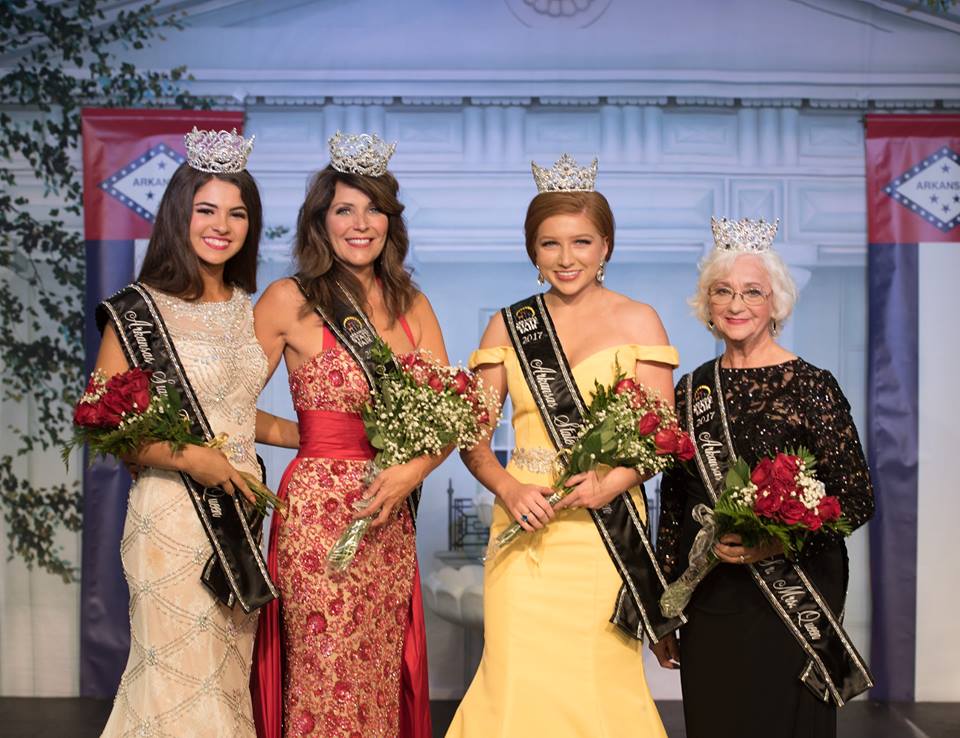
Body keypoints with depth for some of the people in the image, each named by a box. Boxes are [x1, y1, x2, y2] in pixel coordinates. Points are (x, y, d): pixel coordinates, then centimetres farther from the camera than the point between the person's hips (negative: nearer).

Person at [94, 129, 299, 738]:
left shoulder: (246, 308, 8)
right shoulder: (139, 310, -10)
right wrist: (186, 457, -19)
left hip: (241, 512, 6)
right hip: (173, 512, -6)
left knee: (231, 677, 14)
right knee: (181, 683, 4)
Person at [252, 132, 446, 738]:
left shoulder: (412, 304, 11)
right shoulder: (290, 301, -2)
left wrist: (412, 471, -7)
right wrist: (310, 434, -4)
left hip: (391, 523, 4)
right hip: (319, 512, -4)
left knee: (381, 682, 9)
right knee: (325, 682, 0)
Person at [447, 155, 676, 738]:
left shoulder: (637, 321, 4)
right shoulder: (509, 326, 9)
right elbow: (472, 438, 7)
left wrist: (614, 481, -19)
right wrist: (508, 487, -12)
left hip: (606, 530, -1)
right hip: (527, 526, 2)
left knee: (601, 683, 0)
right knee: (521, 680, -1)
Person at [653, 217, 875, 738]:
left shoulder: (810, 386, -8)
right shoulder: (692, 391, 5)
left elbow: (857, 500, -8)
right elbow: (673, 508, 9)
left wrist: (779, 539, -23)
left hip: (791, 601, -4)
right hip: (707, 605, 4)